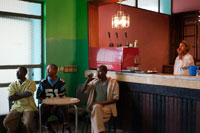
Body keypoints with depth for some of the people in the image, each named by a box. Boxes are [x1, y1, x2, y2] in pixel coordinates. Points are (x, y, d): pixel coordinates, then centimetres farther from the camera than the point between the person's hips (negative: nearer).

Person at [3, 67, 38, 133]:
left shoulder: (31, 83, 0)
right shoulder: (12, 84, 9)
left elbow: (28, 94, -17)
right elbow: (10, 98, -3)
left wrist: (16, 94, -2)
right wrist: (24, 95, -7)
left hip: (28, 107, -3)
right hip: (16, 107, 3)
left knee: (28, 123, -29)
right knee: (6, 122, -20)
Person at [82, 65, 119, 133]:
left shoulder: (113, 82, -2)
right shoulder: (95, 81, 11)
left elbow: (115, 99, -5)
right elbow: (83, 90, 10)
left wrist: (101, 103, -17)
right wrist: (88, 79, -6)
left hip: (107, 106, -3)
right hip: (95, 106, 3)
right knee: (96, 107, -32)